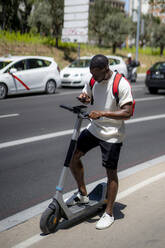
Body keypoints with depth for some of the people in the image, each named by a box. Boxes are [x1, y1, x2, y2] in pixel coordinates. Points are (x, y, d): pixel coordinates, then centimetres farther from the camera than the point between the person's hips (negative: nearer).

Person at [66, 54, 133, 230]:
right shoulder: (93, 80, 1)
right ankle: (82, 194, 24)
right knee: (73, 155, 4)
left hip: (112, 135, -7)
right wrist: (83, 97, -9)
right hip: (94, 128, 7)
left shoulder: (121, 84, -19)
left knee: (111, 172, 0)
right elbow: (86, 96, 17)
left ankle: (109, 213, 14)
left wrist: (102, 113, -33)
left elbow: (127, 113, -23)